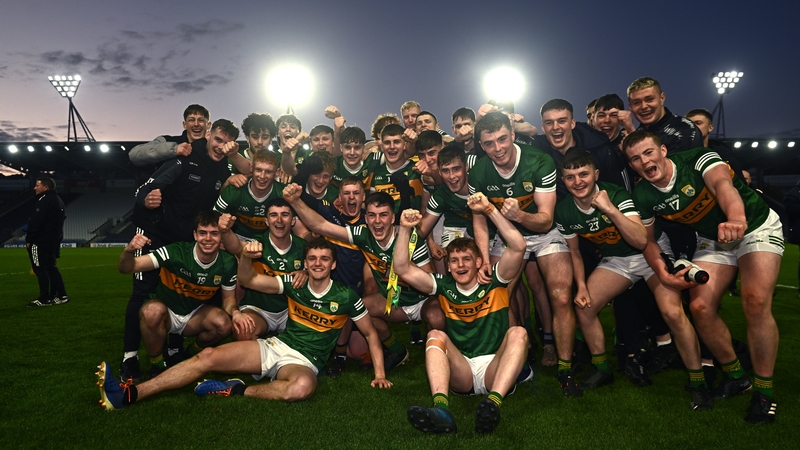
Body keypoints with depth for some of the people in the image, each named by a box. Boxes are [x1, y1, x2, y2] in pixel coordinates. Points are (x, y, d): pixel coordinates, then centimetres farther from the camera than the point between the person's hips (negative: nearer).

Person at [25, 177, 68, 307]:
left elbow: (36, 222, -21)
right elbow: (61, 219, 19)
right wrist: (57, 237, 17)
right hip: (53, 241, 10)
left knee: (40, 269, -4)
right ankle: (61, 295, 15)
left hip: (41, 241, -10)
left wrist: (29, 239, -14)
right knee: (50, 267, 14)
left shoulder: (45, 200, -16)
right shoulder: (57, 200, 15)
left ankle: (44, 299, -1)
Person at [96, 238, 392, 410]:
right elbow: (247, 280, 1)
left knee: (302, 387, -42)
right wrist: (246, 256, -21)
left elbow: (371, 334, 6)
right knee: (208, 357, -15)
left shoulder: (346, 297, -4)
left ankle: (237, 391, -23)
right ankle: (129, 394, -17)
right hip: (274, 346, 4)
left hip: (303, 362, -3)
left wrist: (379, 373, -3)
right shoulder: (294, 284, 3)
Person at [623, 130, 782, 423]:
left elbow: (722, 183, -46)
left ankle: (764, 390, -3)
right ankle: (736, 376, 15)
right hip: (712, 241, 4)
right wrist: (661, 271, -20)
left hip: (757, 226, -4)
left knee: (756, 303, -22)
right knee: (700, 307, -10)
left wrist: (736, 218, -68)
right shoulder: (643, 196, -13)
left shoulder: (697, 159, -26)